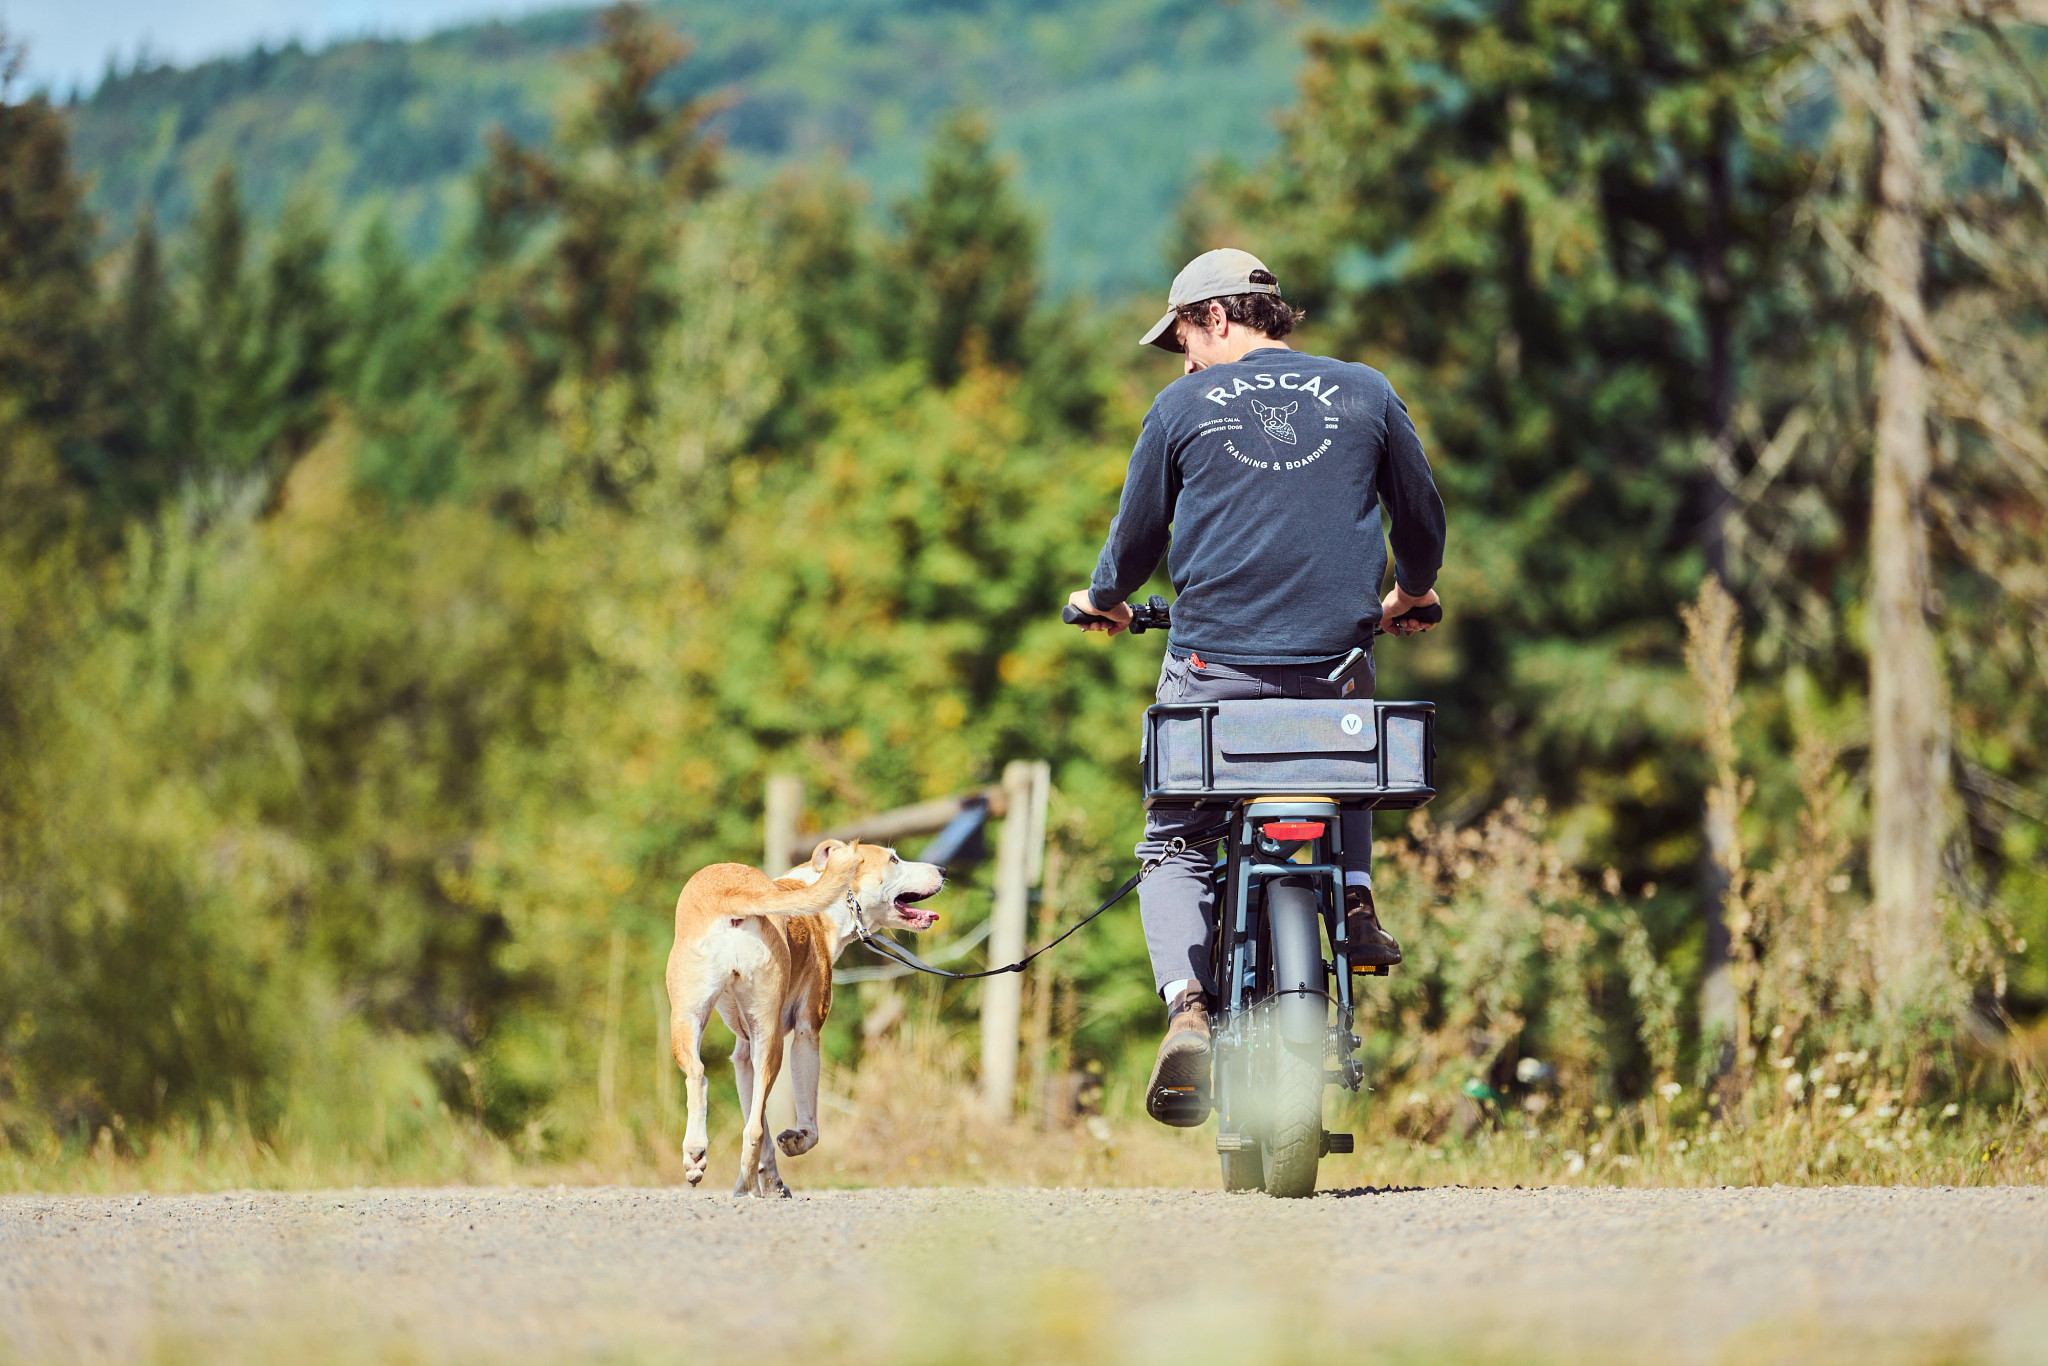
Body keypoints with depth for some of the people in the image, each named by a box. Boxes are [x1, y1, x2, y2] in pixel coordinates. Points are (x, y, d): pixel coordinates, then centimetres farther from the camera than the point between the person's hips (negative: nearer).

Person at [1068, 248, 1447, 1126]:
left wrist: (1104, 599, 31)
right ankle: (1355, 898, 10)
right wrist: (1410, 594, 37)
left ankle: (1188, 1008, -13)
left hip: (1214, 668, -2)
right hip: (1335, 662, 2)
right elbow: (1422, 518, 16)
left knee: (1174, 847, 11)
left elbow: (1137, 535, 10)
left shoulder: (1184, 408, 3)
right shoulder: (1365, 393, 8)